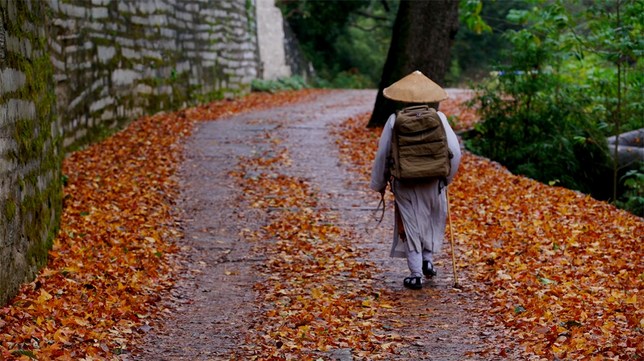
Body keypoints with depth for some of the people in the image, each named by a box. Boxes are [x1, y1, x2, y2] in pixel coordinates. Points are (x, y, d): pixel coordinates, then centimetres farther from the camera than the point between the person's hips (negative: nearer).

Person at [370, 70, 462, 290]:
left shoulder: (395, 120, -9)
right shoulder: (438, 118, -7)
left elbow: (382, 154, -5)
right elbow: (455, 151, -7)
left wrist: (380, 183, 8)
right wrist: (447, 176, 10)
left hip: (405, 184, -1)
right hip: (433, 182, 1)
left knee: (410, 225, 10)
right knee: (433, 220, 26)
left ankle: (416, 275, 12)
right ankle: (428, 259, 18)